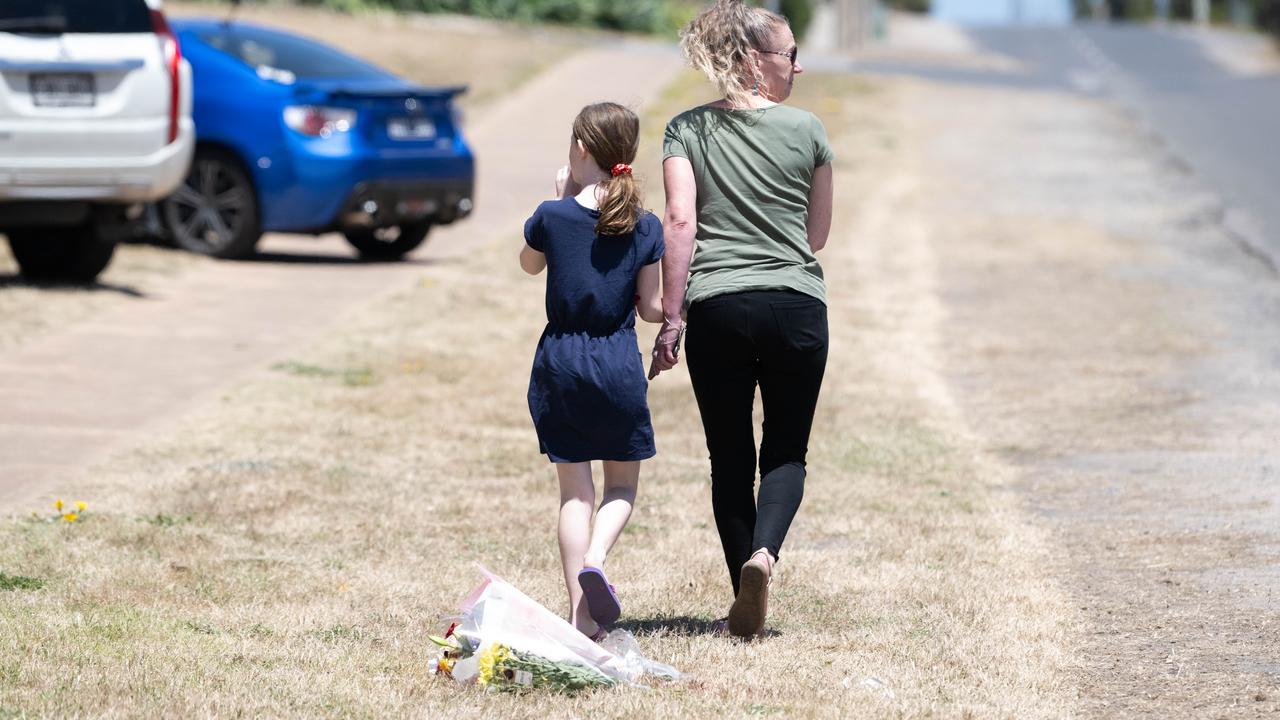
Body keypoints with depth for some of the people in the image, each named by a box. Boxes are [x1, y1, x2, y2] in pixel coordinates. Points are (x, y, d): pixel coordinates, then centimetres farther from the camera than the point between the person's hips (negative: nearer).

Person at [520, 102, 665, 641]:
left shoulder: (553, 217, -7)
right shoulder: (644, 227, -5)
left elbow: (529, 264, 14)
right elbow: (650, 308, -1)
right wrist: (675, 313, 22)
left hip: (559, 364, 0)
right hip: (619, 365, 0)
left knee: (574, 490, 8)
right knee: (622, 483, 15)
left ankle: (581, 612, 4)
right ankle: (595, 560, -15)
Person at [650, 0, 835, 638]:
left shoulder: (687, 131, 3)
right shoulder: (806, 131, 2)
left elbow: (680, 222, -6)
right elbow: (818, 234, 10)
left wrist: (671, 317, -5)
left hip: (716, 307, 1)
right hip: (797, 305, -1)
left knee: (730, 458, 10)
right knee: (786, 452, 9)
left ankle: (746, 607, 10)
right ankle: (763, 553, -19)